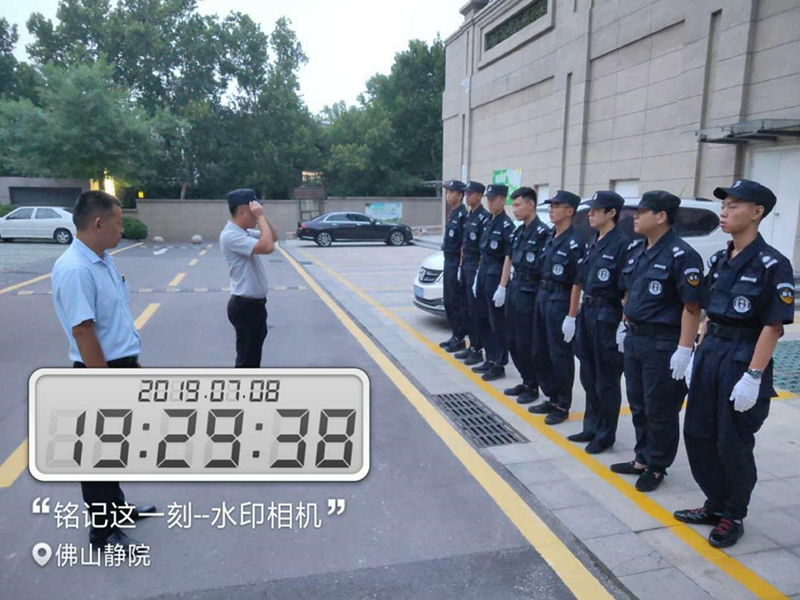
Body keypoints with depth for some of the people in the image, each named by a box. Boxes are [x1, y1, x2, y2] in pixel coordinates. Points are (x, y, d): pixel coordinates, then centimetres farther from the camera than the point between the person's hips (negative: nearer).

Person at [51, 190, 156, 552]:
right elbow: (83, 333, -26)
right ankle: (103, 532, 24)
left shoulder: (104, 259, 6)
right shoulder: (74, 270, -24)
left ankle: (115, 507, 43)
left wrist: (133, 364, 20)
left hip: (122, 365, 9)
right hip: (101, 372, -9)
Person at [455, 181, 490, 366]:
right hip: (466, 266, 9)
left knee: (477, 310, -4)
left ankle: (478, 350, 4)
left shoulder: (484, 217, -12)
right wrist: (461, 264, 16)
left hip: (477, 267, -9)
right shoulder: (468, 216, 14)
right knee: (467, 309, 13)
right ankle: (472, 345, 22)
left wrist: (479, 271, -18)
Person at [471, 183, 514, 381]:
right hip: (484, 274, 8)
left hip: (496, 276, -8)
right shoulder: (488, 223, 13)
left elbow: (508, 259, -17)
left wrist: (502, 287, -21)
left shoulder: (507, 225, -13)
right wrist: (478, 277, 16)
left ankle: (499, 365, 9)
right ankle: (490, 360, 24)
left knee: (498, 322, 0)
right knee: (485, 320, 13)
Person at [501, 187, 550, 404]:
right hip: (515, 289, 8)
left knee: (526, 343, 0)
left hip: (530, 293, -8)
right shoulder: (519, 232, 11)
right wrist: (503, 286, 16)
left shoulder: (543, 233, -15)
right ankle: (525, 381, 27)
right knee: (511, 339, 13)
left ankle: (532, 386, 17)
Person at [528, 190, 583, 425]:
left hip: (559, 301, -9)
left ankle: (562, 406, 15)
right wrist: (542, 294, 13)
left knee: (560, 355, 2)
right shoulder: (551, 238, 11)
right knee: (540, 352, 14)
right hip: (542, 297, 9)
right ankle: (551, 398, 28)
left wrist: (571, 314, -18)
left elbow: (577, 282, -16)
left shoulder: (574, 242, -14)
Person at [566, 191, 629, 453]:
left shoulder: (622, 244, -13)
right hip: (587, 312, 8)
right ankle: (591, 427, 30)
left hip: (608, 316, -8)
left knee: (606, 380, 4)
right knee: (588, 376, 16)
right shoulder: (590, 244, 12)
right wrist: (571, 316, 15)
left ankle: (606, 434, 18)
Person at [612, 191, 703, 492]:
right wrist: (624, 325, 19)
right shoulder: (635, 250, 9)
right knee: (638, 404, 17)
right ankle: (642, 458, 33)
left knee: (660, 409, 5)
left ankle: (657, 467, 22)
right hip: (634, 339, 8)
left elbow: (691, 306, -19)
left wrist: (684, 350, -21)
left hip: (663, 343, -8)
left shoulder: (682, 256, -16)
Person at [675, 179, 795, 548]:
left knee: (733, 444, 5)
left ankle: (734, 517, 25)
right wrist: (697, 357, 13)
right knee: (697, 434, 13)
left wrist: (754, 377, -20)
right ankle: (715, 505, 31)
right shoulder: (718, 261, 9)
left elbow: (773, 326, -16)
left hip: (743, 360, -7)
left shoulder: (772, 265, -13)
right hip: (710, 354, 7)